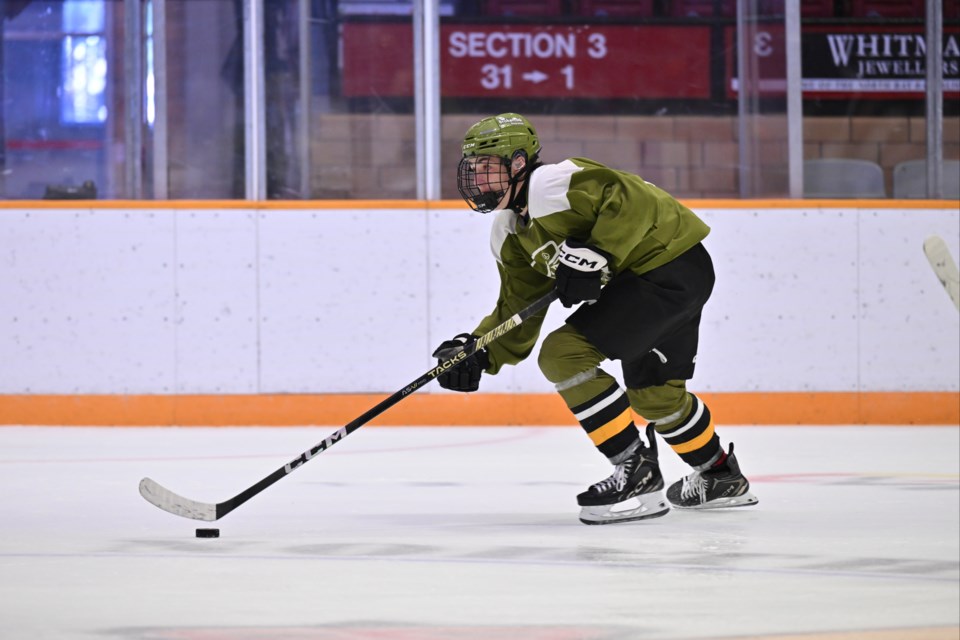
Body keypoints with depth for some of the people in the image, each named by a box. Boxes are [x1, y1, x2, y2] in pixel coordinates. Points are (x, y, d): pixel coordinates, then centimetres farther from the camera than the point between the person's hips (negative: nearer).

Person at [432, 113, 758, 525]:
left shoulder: (551, 186, -21)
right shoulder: (509, 234, 10)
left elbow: (632, 202, -28)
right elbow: (518, 309, 11)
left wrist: (595, 255, -30)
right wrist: (480, 352, -2)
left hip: (672, 267, -11)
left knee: (563, 354, -17)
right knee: (654, 392, 26)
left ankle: (637, 474, -13)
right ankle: (720, 477, 46)